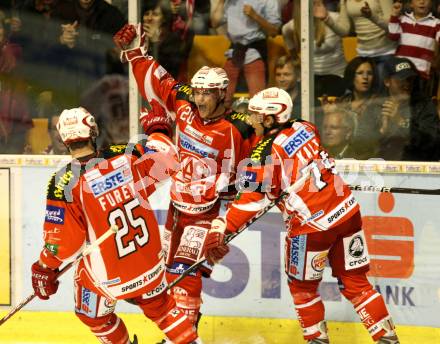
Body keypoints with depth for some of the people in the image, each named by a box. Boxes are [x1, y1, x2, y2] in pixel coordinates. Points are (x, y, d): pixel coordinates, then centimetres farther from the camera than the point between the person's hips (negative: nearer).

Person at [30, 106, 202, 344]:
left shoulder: (64, 183, -21)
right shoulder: (126, 157, -13)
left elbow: (61, 239, -16)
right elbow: (167, 159, 1)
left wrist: (45, 268, 3)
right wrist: (157, 130, 20)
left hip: (107, 277, -3)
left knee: (95, 315, 27)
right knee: (158, 305, 29)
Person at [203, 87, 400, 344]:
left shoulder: (265, 153, -15)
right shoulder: (305, 128, 4)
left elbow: (251, 200, -17)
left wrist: (220, 229, -16)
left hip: (314, 225, -6)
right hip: (348, 209, 6)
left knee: (302, 286, 16)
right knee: (355, 282, 14)